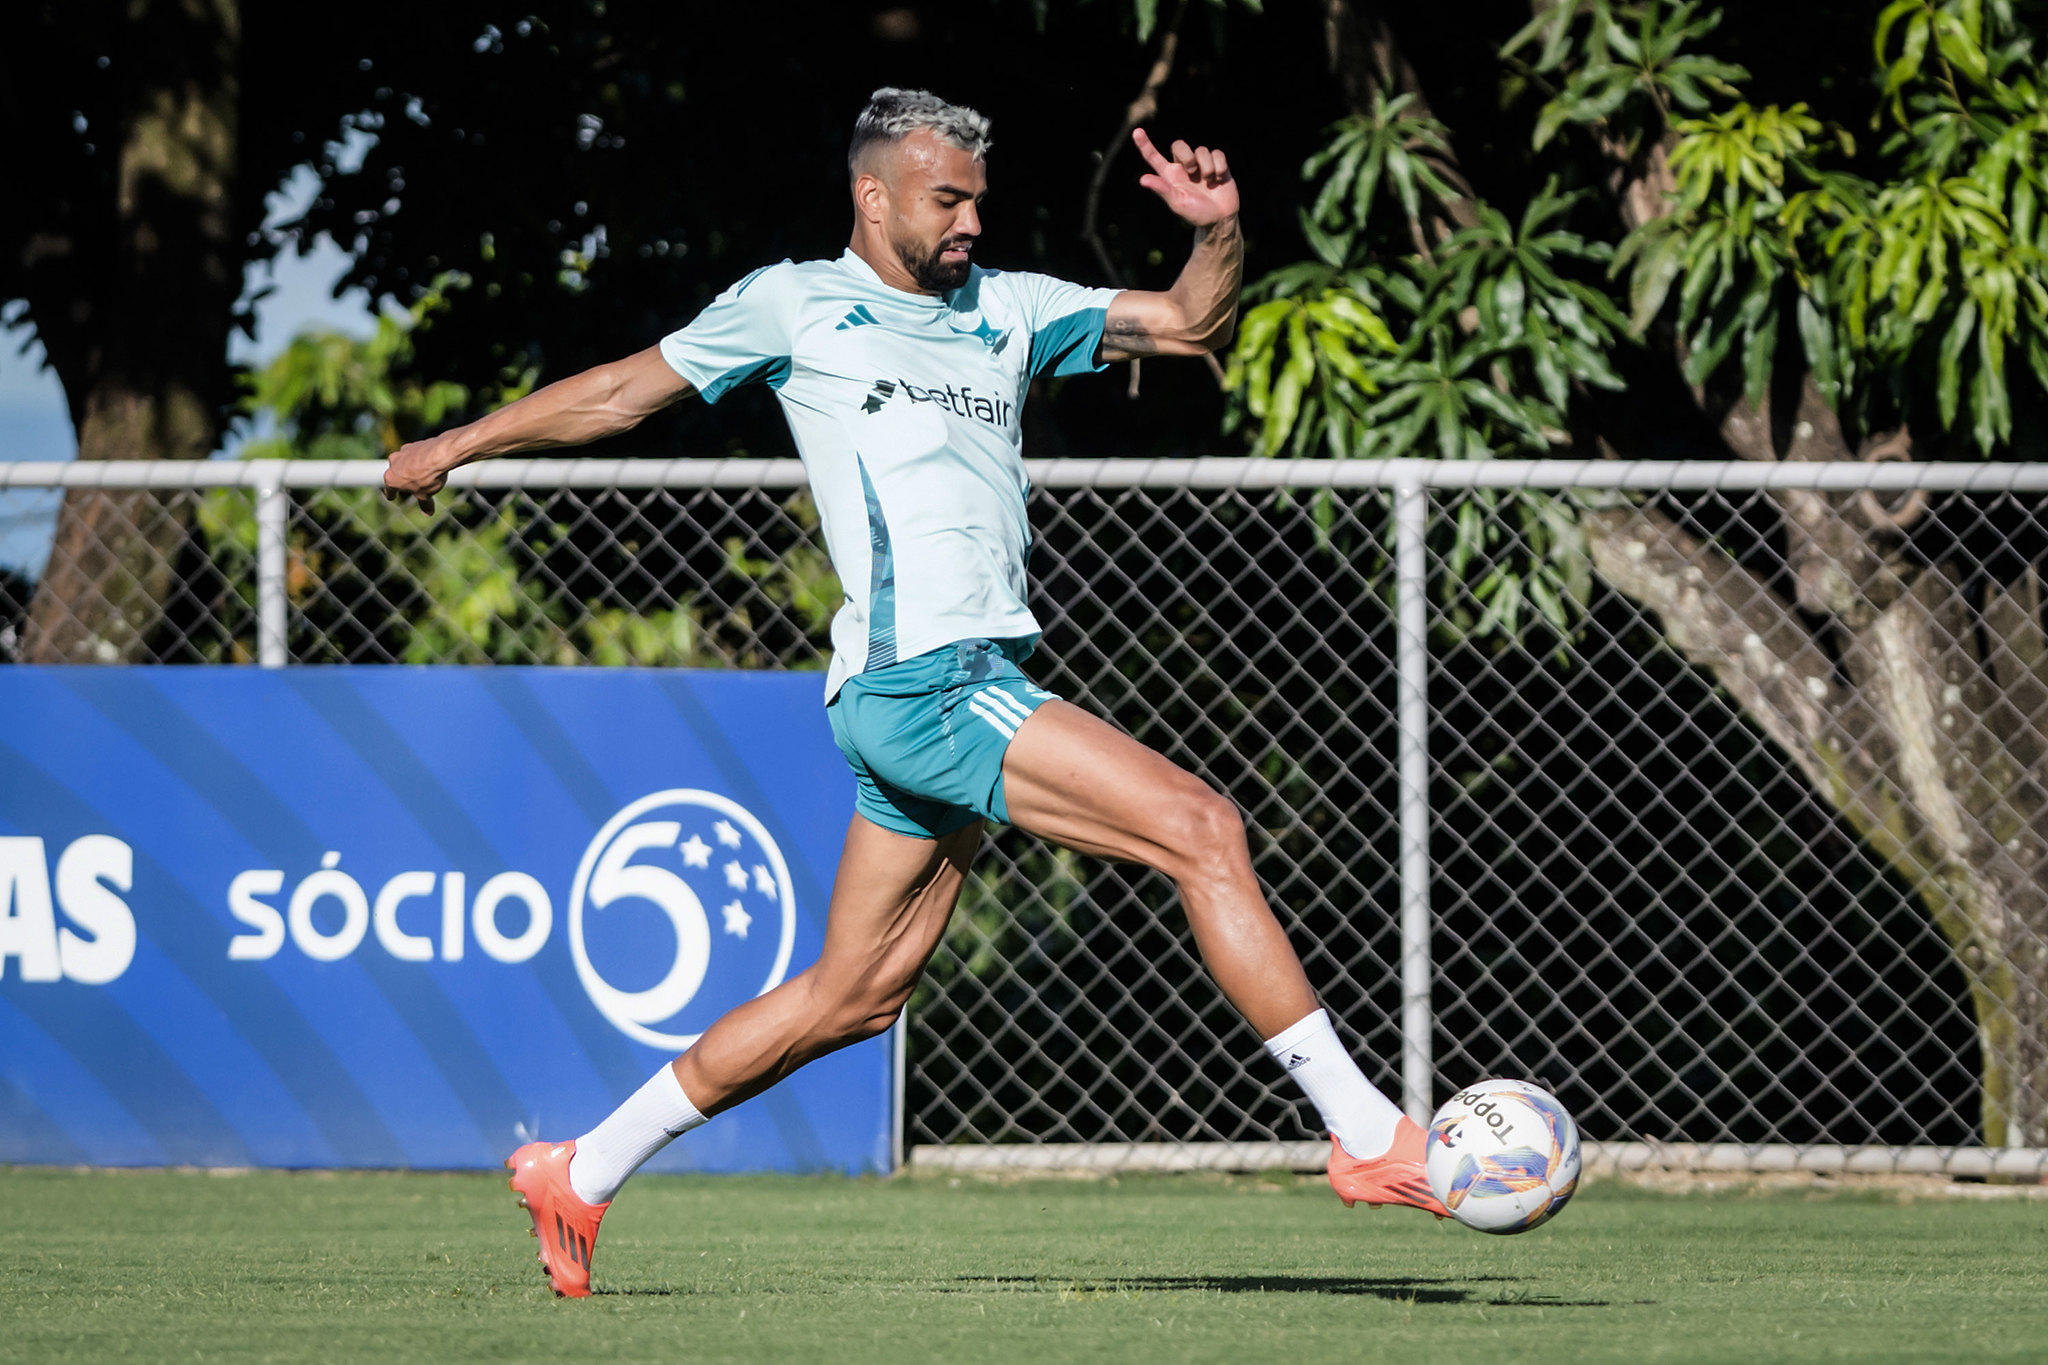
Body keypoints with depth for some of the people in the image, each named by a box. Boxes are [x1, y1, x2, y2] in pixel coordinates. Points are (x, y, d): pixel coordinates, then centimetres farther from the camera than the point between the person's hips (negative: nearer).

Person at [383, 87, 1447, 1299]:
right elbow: (625, 391, 17)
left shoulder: (1007, 311, 20)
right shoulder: (795, 304, 5)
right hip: (917, 682, -7)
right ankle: (1371, 1137, -16)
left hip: (978, 683, 7)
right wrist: (456, 446, 24)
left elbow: (1192, 324, 21)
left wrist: (1222, 231, 1)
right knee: (1203, 829, -16)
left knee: (855, 994, 12)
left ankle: (581, 1174, 23)